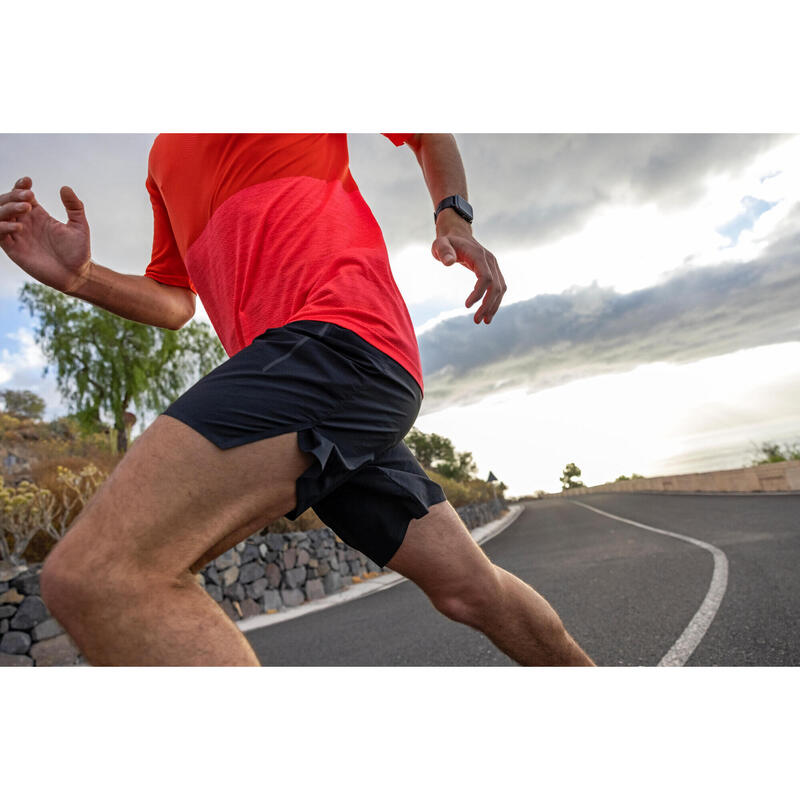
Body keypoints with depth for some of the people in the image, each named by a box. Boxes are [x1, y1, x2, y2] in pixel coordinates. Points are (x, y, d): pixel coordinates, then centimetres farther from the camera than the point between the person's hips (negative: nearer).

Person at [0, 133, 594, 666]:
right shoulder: (162, 159, 35)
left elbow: (429, 133, 22)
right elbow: (174, 303, 30)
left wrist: (455, 218, 5)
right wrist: (78, 276, 13)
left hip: (338, 334, -8)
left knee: (91, 574, -19)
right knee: (470, 586, 13)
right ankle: (581, 665, 37)